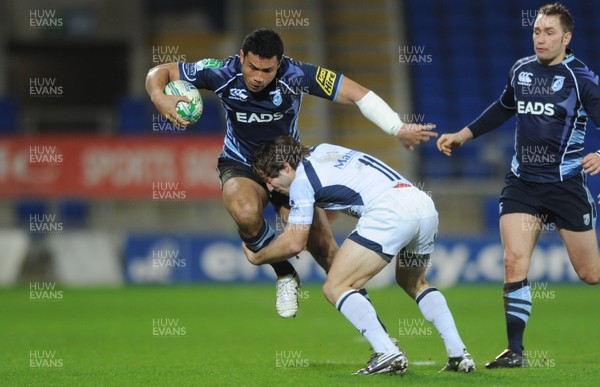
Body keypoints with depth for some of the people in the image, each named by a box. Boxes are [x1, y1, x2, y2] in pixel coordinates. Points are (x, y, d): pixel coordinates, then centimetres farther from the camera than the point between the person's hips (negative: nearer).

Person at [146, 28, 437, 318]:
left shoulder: (296, 75, -26)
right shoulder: (223, 73, -23)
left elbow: (357, 94, -22)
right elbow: (158, 73, -13)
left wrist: (399, 130, -31)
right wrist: (159, 98, -36)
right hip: (241, 164, 0)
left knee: (322, 245, -9)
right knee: (246, 214, -34)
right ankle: (284, 276, -6)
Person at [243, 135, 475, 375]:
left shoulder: (302, 181, 5)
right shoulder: (320, 150, 28)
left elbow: (294, 243, 8)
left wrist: (256, 257, 24)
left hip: (389, 210, -9)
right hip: (426, 205, 9)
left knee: (335, 288, -4)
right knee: (413, 282, 32)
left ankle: (388, 354, -21)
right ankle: (459, 354, 18)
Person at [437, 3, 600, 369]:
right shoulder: (521, 70, 7)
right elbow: (503, 108, 25)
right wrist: (463, 135, 26)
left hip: (567, 184, -4)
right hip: (522, 183, 4)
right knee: (515, 261, -10)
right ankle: (515, 350, -5)